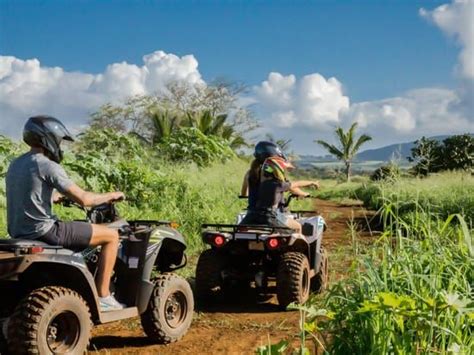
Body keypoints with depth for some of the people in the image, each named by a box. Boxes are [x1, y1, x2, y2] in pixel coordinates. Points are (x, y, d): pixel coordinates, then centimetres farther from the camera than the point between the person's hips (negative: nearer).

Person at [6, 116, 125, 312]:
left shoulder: (15, 165, 13)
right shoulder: (48, 166, -14)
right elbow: (83, 199, -17)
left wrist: (61, 195, 39)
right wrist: (110, 196, 0)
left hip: (19, 233, 10)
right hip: (44, 231, -10)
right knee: (111, 235, -1)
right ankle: (103, 297, 0)